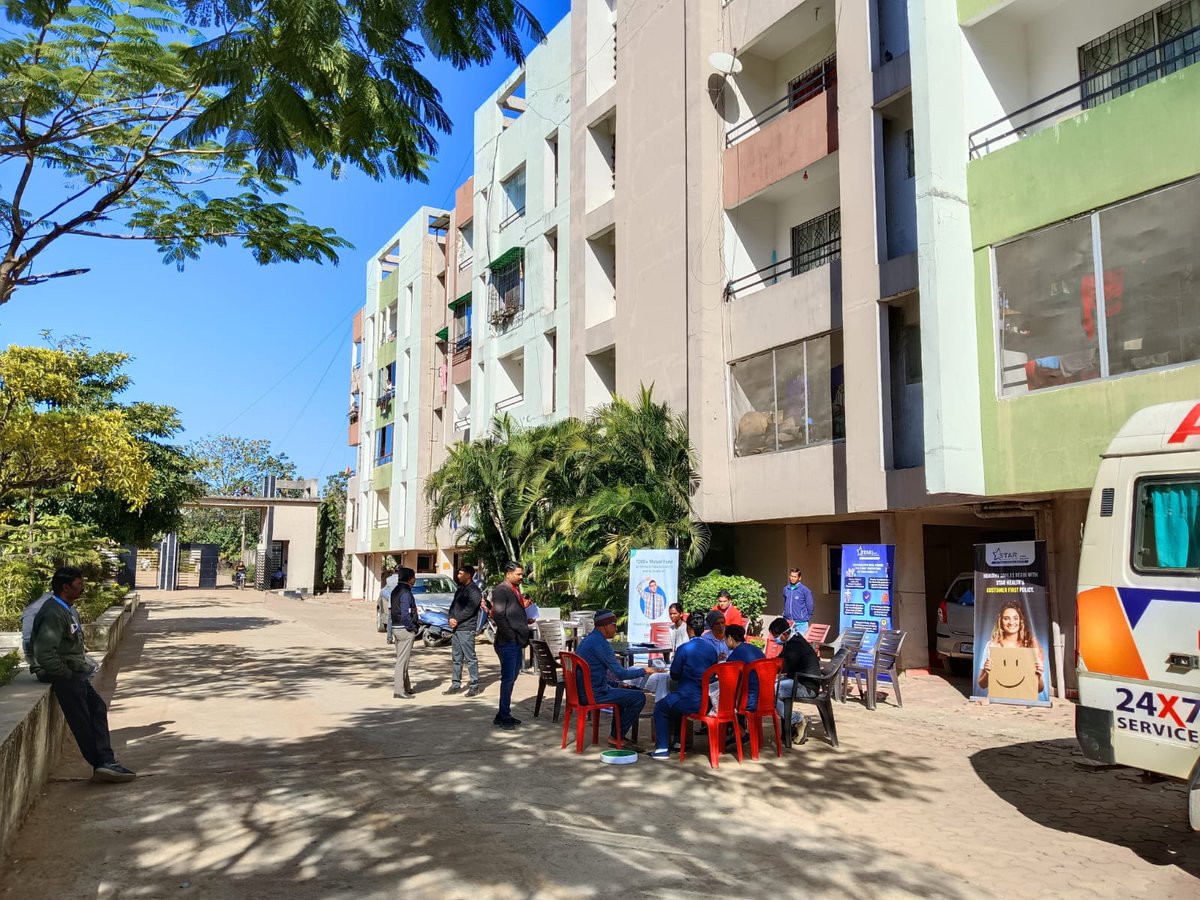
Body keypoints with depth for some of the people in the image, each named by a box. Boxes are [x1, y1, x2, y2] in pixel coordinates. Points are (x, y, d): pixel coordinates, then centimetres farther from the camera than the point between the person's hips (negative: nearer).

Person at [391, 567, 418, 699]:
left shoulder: (395, 591, 12)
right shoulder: (405, 593, -18)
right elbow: (405, 614, -23)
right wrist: (413, 628, -11)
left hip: (395, 628, 10)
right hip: (405, 630, -10)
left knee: (402, 659, 16)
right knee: (402, 660, -5)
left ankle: (406, 687, 25)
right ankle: (399, 690, -2)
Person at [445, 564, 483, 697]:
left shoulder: (474, 591, -10)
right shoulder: (460, 589, 18)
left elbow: (469, 610, -18)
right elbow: (453, 605, 16)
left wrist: (457, 620, -12)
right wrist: (451, 619, -2)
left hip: (467, 629, -9)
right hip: (456, 628, 9)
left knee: (470, 658, -4)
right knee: (456, 659, 13)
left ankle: (474, 686, 0)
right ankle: (456, 685, 20)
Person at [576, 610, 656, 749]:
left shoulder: (586, 640, 13)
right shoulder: (600, 643, -18)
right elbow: (620, 674, -18)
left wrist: (615, 684, 16)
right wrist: (644, 671, -4)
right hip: (594, 694, -10)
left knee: (625, 691, 29)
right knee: (639, 697, -10)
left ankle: (617, 734, 28)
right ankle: (616, 737, 2)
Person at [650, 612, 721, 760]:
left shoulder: (684, 649, -14)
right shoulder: (712, 648, 4)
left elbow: (674, 676, -5)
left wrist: (674, 661, 14)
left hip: (690, 701, -7)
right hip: (708, 700, 7)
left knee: (660, 709, 16)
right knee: (673, 702, 33)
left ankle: (663, 749, 9)